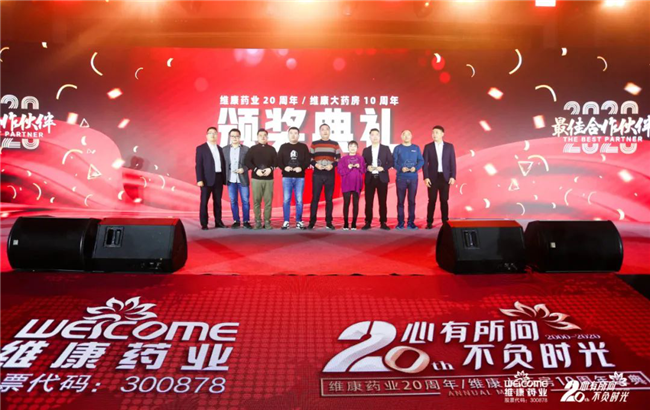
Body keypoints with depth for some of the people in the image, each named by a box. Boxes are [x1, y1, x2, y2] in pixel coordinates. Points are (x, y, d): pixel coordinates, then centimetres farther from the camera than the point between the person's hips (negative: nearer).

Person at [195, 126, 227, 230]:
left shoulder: (220, 148, 15)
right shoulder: (201, 148, 0)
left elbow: (223, 164, 13)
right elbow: (198, 165, -6)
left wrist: (225, 178, 5)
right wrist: (199, 179, -15)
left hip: (219, 178, 4)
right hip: (207, 178, -4)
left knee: (218, 201, 8)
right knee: (204, 201, 0)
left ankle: (218, 222, 15)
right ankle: (204, 224, 4)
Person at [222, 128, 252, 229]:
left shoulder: (246, 149, 2)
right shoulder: (225, 149, 8)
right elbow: (223, 164, 6)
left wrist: (243, 169, -16)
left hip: (242, 179, -2)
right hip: (230, 179, 2)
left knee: (245, 201, 0)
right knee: (233, 201, 6)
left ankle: (246, 221, 8)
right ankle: (236, 221, 14)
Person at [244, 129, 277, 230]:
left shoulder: (271, 149, 11)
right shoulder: (253, 149, 7)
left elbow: (276, 161, 6)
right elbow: (247, 161, -1)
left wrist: (270, 169, -13)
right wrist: (255, 169, -14)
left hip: (269, 179, 1)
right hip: (256, 179, -1)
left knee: (268, 201, -1)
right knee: (256, 201, 0)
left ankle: (267, 222, 5)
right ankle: (258, 222, 6)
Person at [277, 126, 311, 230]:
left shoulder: (303, 147, 7)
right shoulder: (283, 147, 9)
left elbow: (308, 160, 1)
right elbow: (278, 161, 4)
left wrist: (301, 168, -16)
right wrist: (284, 167, -15)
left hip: (300, 177, 0)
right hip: (287, 177, 0)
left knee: (299, 200, 1)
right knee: (286, 200, -1)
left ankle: (299, 221, 10)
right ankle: (286, 221, 7)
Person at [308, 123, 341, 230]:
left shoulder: (335, 144, 8)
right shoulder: (314, 144, 6)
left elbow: (338, 159, 7)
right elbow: (309, 158, 7)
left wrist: (332, 165, -11)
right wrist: (315, 164, -11)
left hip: (330, 175, 1)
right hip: (317, 174, -1)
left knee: (329, 199, 4)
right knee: (315, 198, -2)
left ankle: (329, 222, 10)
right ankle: (312, 222, 4)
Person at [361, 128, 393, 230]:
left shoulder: (385, 148, 7)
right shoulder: (366, 150, 11)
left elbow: (391, 162, 3)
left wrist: (383, 168, -13)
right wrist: (367, 167, -12)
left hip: (382, 178, -1)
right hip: (370, 178, 1)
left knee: (382, 201, 1)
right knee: (369, 202, 1)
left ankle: (383, 222, 7)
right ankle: (368, 222, 7)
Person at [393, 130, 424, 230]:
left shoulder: (416, 148, 9)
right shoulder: (397, 148, 5)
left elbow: (421, 161, 5)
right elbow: (394, 162, -2)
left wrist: (416, 168, -13)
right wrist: (401, 168, -18)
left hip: (413, 178, 1)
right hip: (401, 178, -1)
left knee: (412, 200, 3)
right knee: (400, 201, 1)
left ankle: (411, 222, 9)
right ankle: (400, 223, 7)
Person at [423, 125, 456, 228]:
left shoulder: (449, 146, 5)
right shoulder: (428, 147, 3)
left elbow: (452, 162, 3)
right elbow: (425, 163, -1)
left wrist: (453, 176, -6)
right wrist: (426, 177, -10)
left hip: (445, 177, 1)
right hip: (432, 177, -1)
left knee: (444, 200, 3)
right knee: (432, 200, 0)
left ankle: (445, 221, 10)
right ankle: (429, 222, 5)